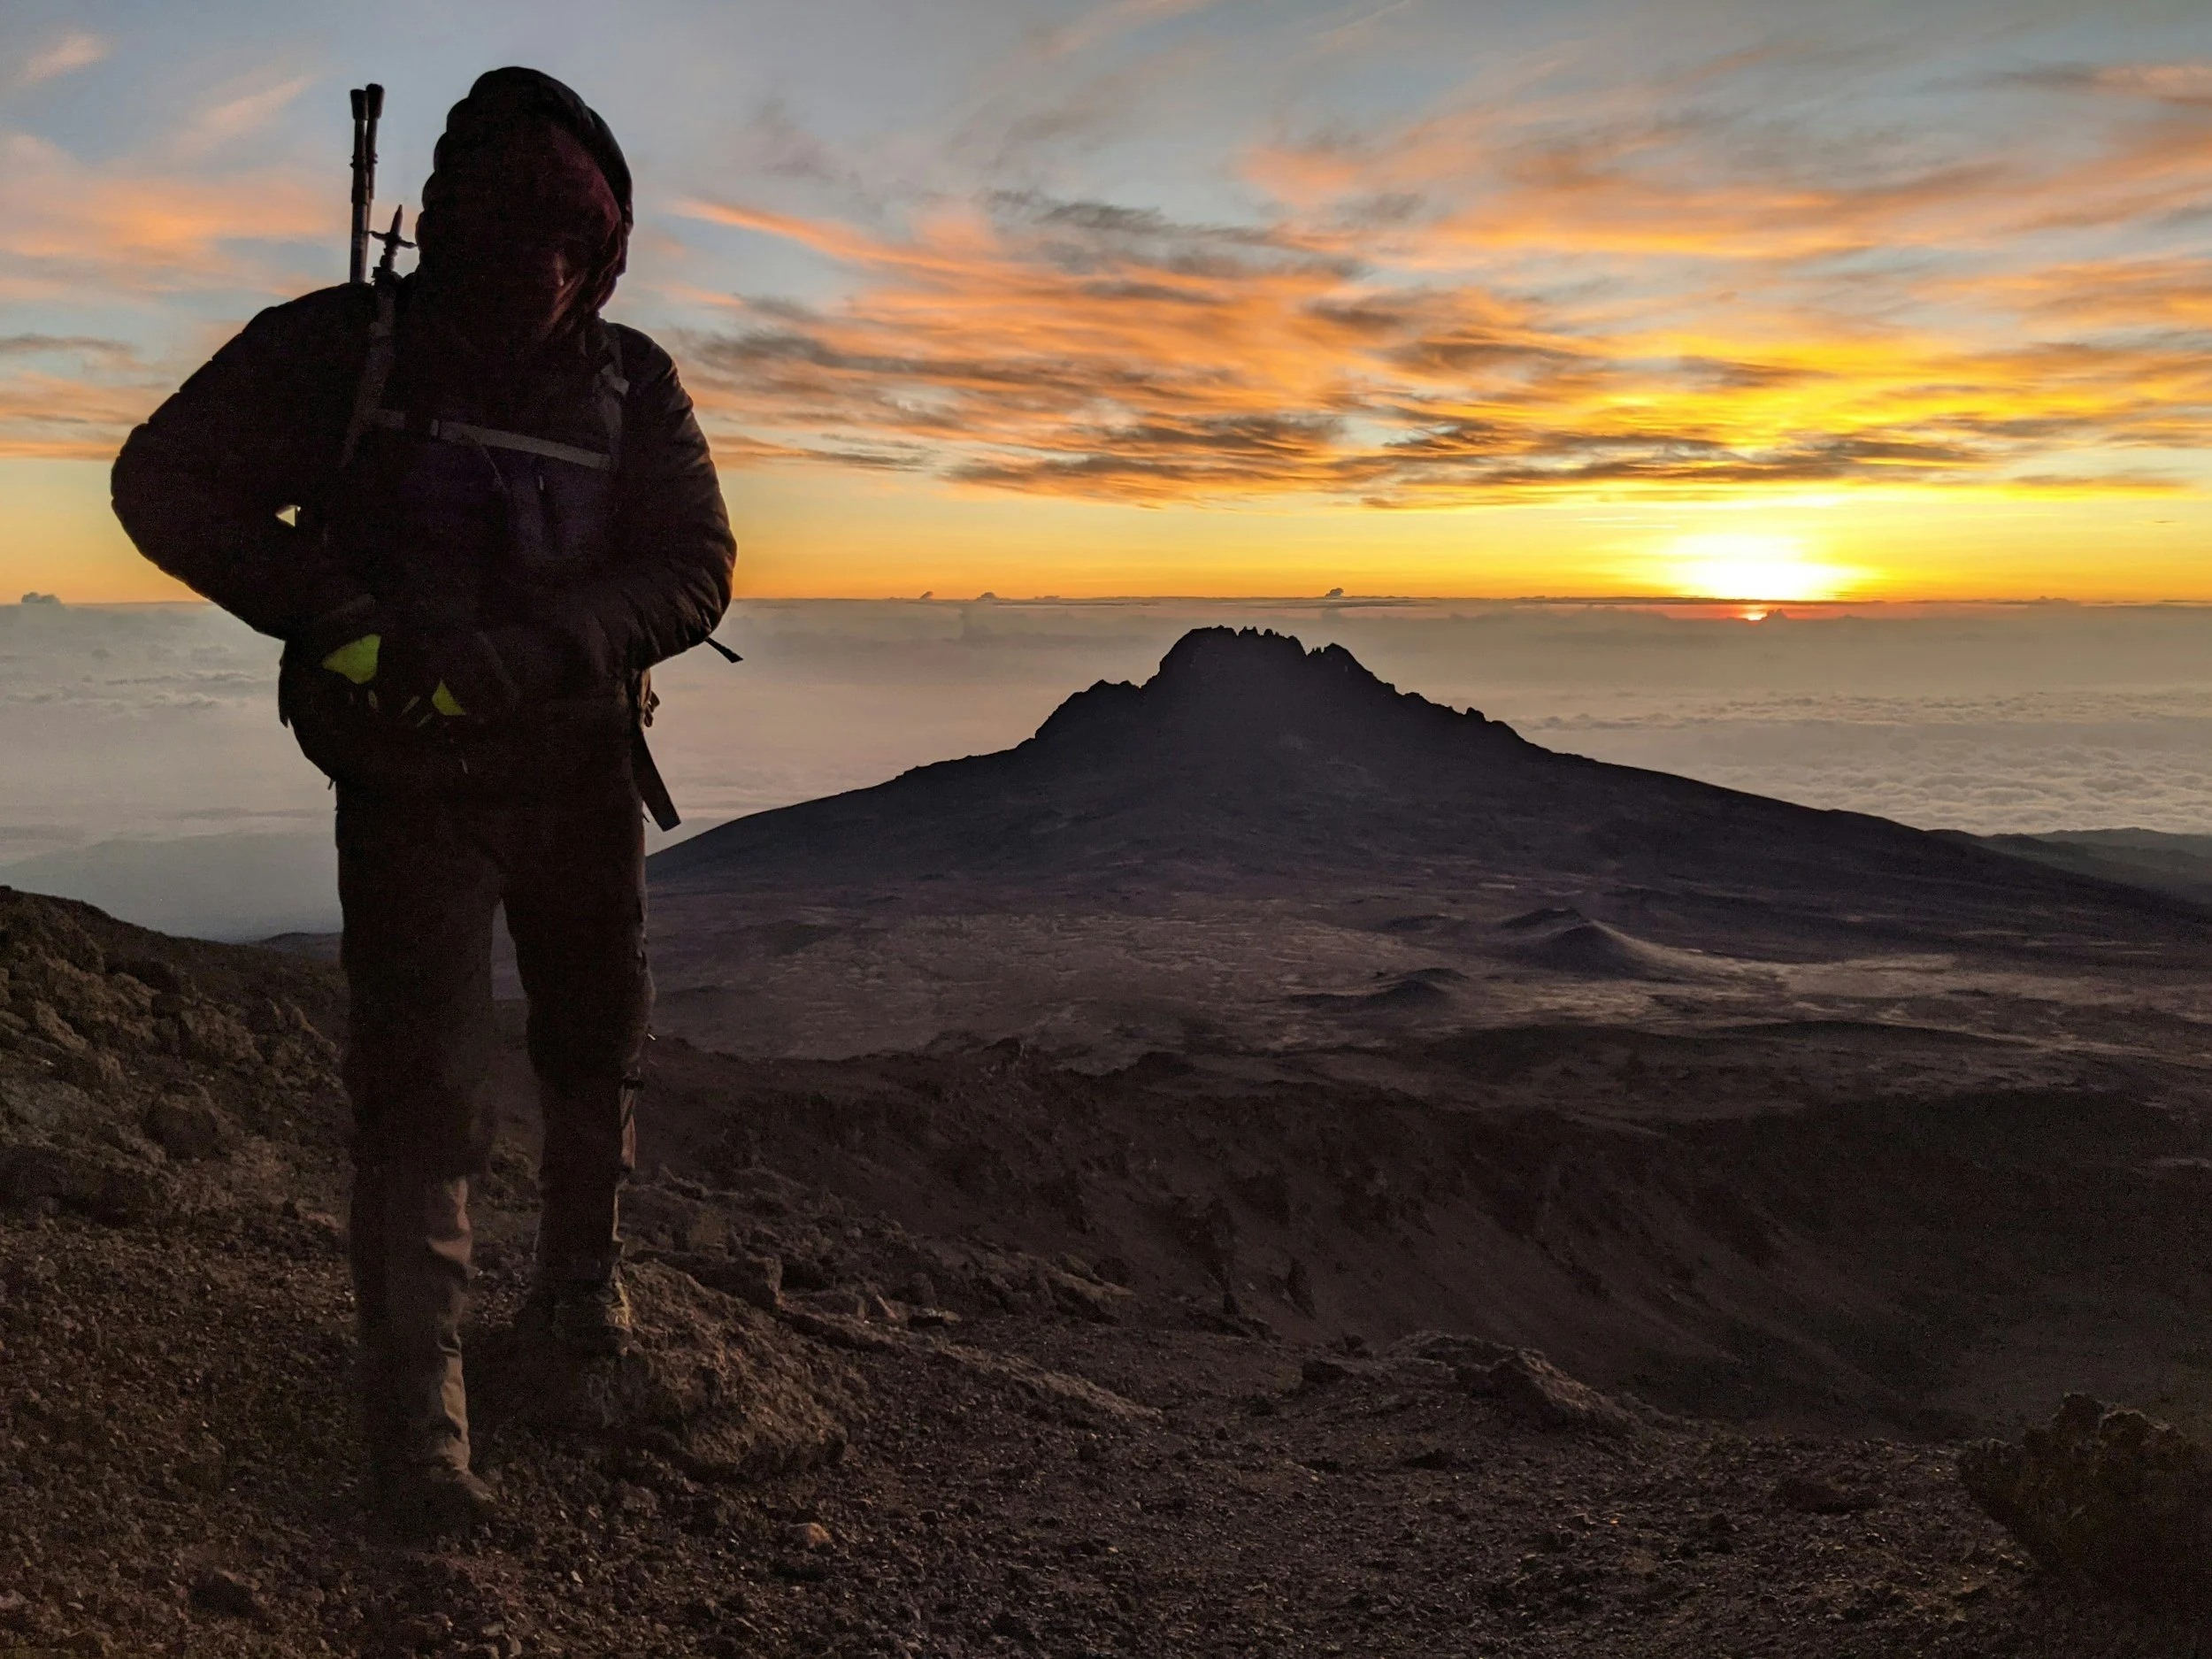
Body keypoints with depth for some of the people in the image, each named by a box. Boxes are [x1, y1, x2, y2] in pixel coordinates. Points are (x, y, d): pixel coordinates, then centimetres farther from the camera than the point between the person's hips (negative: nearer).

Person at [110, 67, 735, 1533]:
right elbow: (166, 484, -8)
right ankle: (418, 1406, 2)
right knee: (425, 1082, -9)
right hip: (410, 780, -3)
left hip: (581, 769, 3)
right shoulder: (345, 346, -9)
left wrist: (516, 655, -26)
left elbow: (694, 570, -10)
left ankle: (582, 1271, 40)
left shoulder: (633, 385, -4)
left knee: (599, 1044, 16)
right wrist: (339, 623, -21)